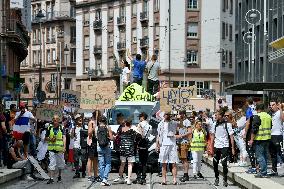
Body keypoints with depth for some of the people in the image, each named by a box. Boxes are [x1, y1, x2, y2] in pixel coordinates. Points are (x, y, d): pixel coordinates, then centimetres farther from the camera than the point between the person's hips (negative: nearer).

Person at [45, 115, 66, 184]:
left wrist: (64, 147, -13)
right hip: (52, 148, 0)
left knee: (60, 163, 11)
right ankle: (51, 178, -7)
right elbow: (46, 138, 12)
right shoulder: (49, 128, 6)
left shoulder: (61, 127, 3)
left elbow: (64, 137, -3)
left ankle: (59, 176, 30)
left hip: (60, 148, 0)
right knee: (52, 164, -7)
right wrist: (50, 139, -9)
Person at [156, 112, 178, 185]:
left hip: (172, 144, -1)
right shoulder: (160, 124, 12)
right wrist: (157, 145, 8)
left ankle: (174, 179, -4)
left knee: (174, 163, -4)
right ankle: (164, 180, 4)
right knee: (163, 164, 1)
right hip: (163, 145, 1)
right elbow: (158, 136, 14)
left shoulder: (174, 123, 9)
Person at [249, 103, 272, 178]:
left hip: (259, 139, -7)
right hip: (267, 138, 7)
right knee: (265, 156, 14)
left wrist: (252, 139, -11)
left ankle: (263, 173, -8)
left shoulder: (257, 116, -11)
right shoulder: (269, 116, 11)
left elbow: (254, 129, -15)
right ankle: (264, 171, 19)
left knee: (260, 156, -5)